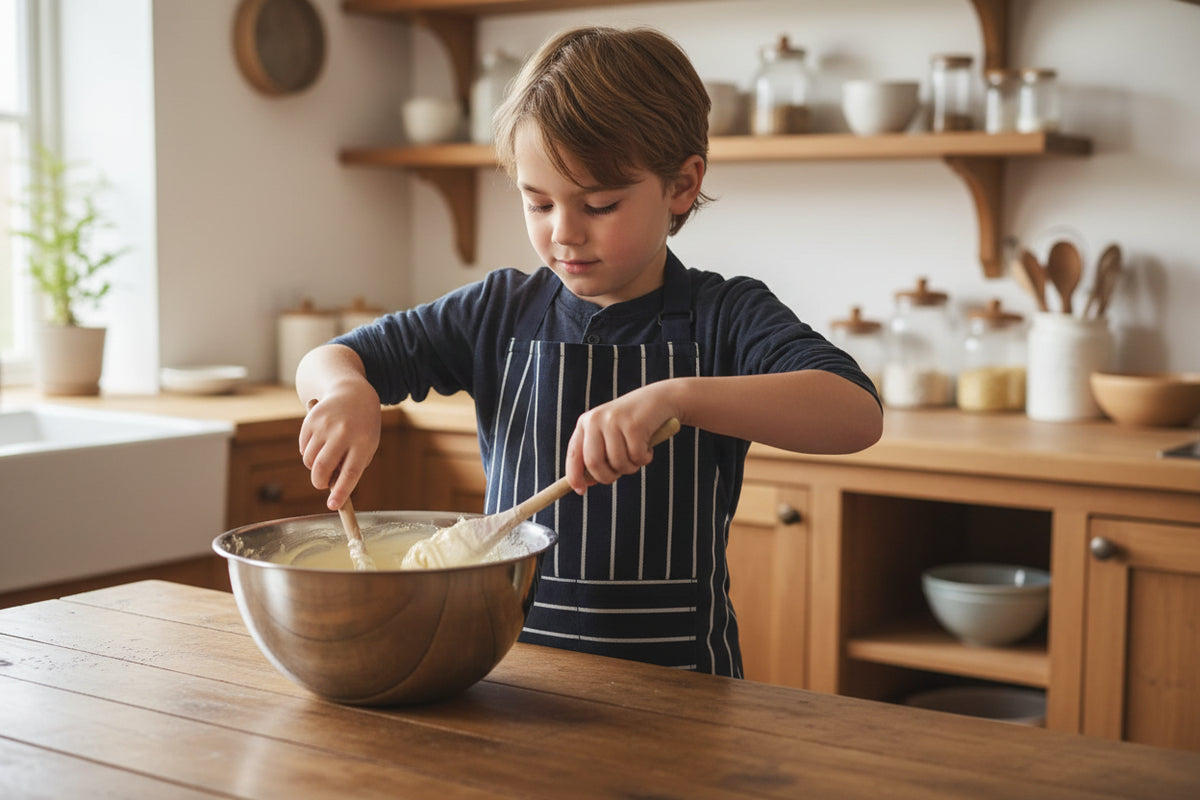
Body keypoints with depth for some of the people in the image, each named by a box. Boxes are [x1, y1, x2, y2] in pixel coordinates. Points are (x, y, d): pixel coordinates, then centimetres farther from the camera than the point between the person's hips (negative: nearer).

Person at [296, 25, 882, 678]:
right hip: (513, 653, 3)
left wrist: (674, 396, -32)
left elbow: (858, 415, -19)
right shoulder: (500, 311, 7)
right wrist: (347, 389, -12)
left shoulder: (725, 317, -2)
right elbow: (327, 360, 13)